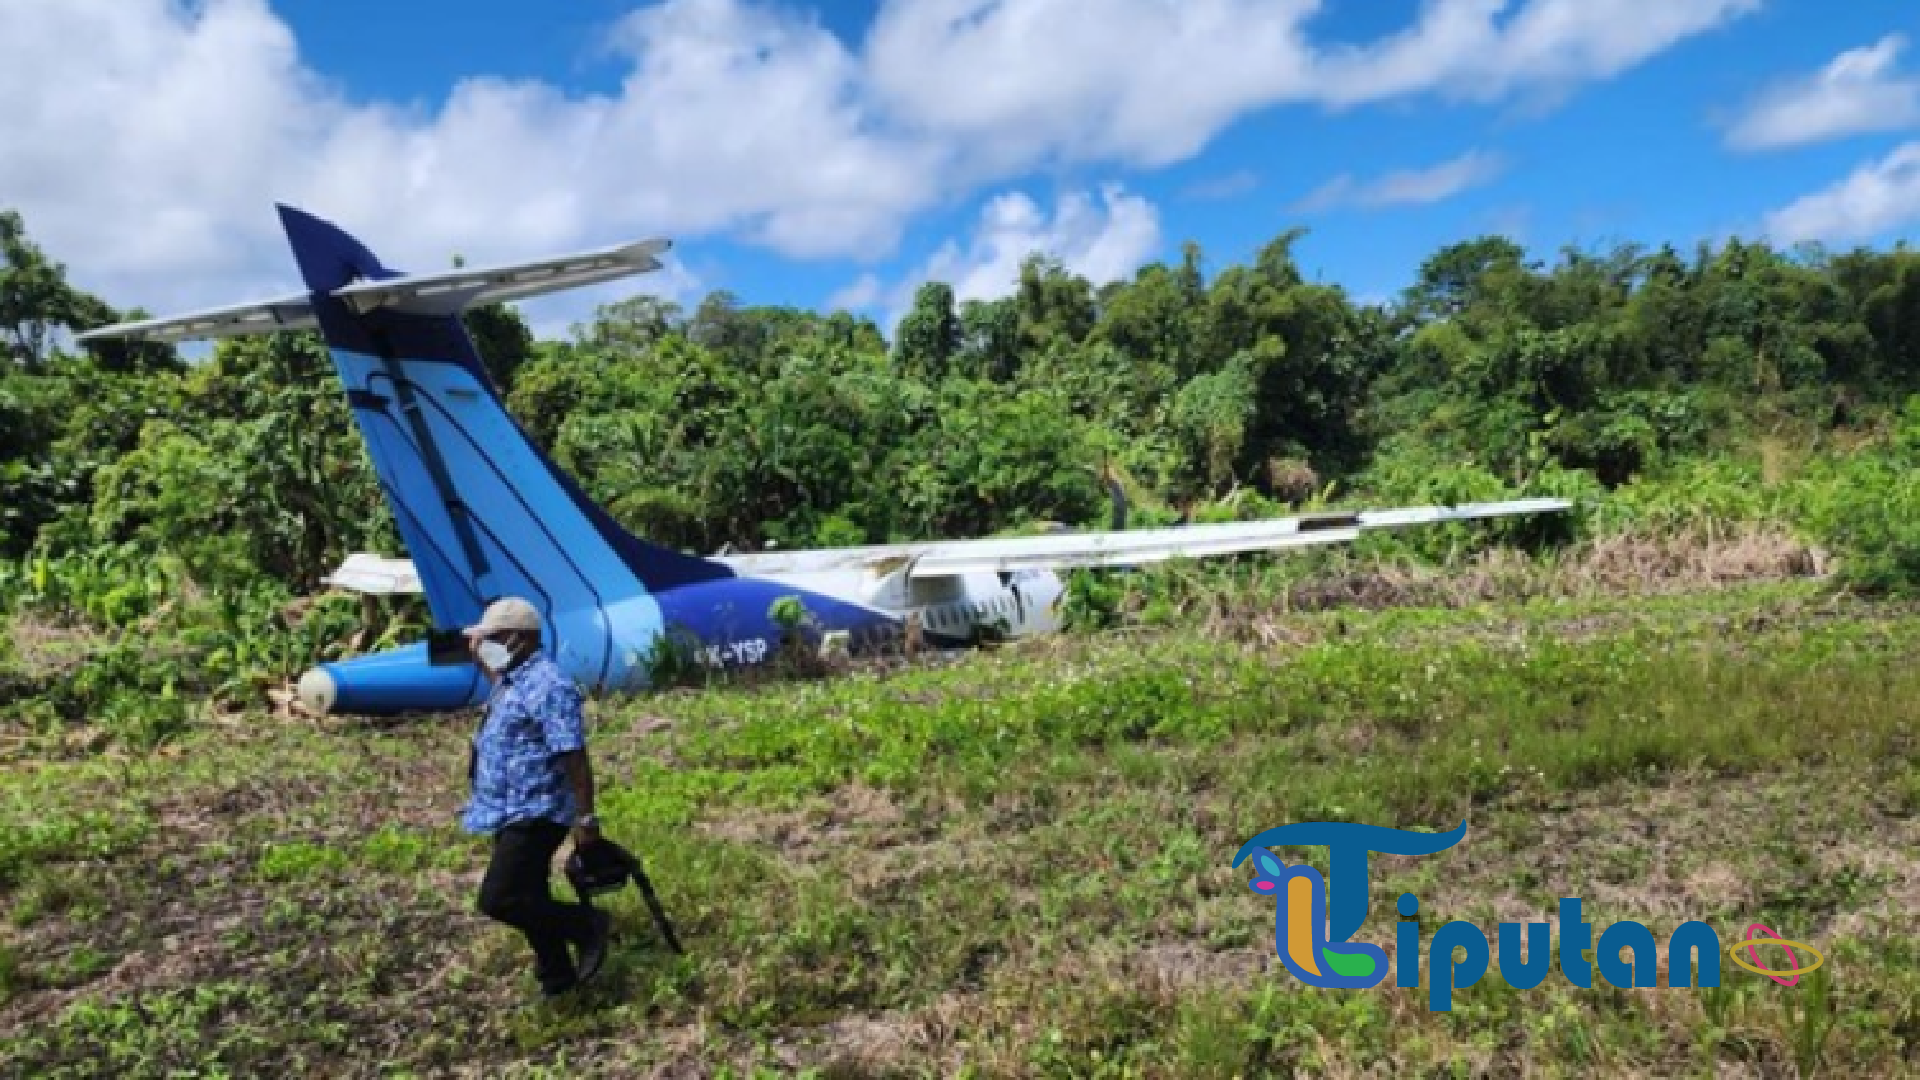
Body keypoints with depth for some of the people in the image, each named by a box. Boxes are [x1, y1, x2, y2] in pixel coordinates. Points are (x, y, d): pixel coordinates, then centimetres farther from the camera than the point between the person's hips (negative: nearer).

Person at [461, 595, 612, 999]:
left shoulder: (548, 685, -21)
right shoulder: (515, 680, 10)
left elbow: (574, 757, -24)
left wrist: (585, 817, -24)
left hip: (535, 814, -10)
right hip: (514, 814, 10)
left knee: (498, 900, -13)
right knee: (529, 900, 16)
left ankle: (589, 925, 2)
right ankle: (556, 977, 31)